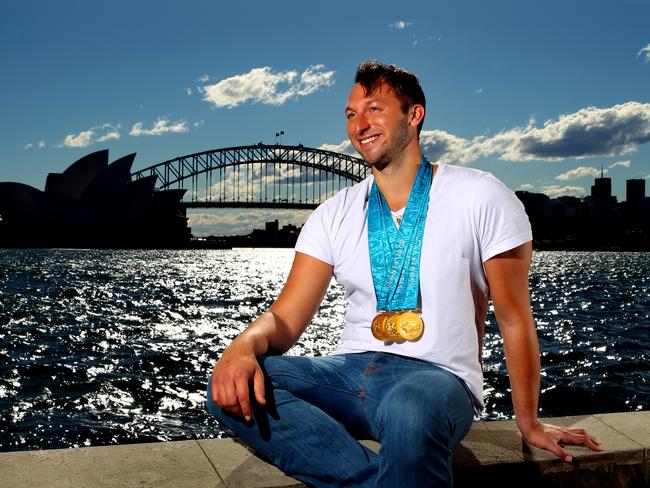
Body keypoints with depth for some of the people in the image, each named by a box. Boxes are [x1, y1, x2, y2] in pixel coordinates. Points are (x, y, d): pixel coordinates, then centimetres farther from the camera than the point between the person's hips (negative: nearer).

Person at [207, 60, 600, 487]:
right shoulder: (335, 215, 8)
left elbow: (515, 320, 1)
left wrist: (530, 423, 5)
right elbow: (286, 318, 2)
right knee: (235, 391, -23)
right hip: (351, 372, 5)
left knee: (408, 408, -41)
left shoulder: (481, 198, -2)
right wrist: (246, 344, -21)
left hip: (437, 376, -4)